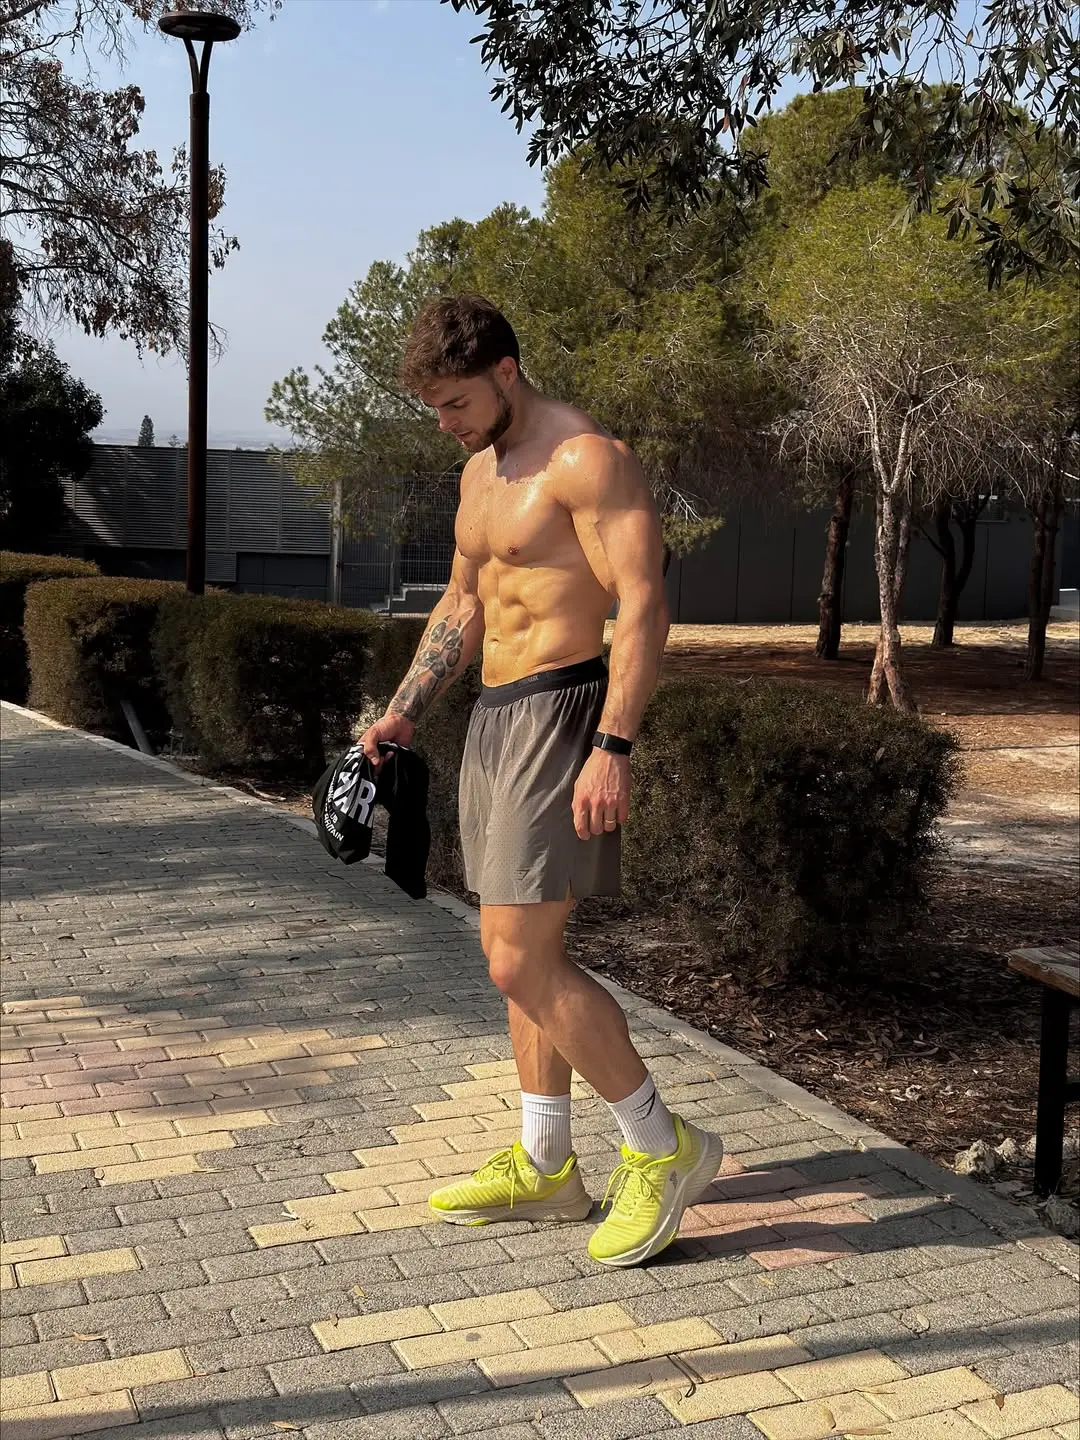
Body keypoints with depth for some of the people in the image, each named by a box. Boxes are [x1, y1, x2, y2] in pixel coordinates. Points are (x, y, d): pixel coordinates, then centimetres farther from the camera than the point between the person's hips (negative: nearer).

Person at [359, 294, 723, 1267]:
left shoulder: (586, 458, -13)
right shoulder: (480, 472, 17)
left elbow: (644, 604, -20)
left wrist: (613, 748, -26)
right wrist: (403, 712, 15)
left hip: (561, 714, -10)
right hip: (496, 716, 10)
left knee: (519, 960, -12)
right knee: (526, 953, 13)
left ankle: (665, 1149, 3)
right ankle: (546, 1167, 24)